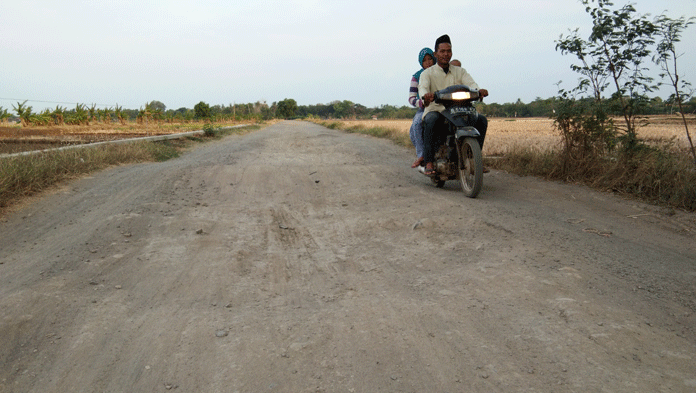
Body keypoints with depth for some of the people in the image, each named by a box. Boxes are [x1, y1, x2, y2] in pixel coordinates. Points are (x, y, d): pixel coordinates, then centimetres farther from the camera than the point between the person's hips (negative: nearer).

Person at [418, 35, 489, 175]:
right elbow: (422, 87, -15)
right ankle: (429, 162, -34)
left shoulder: (460, 71, 16)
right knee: (432, 120, -38)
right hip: (435, 110, -4)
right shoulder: (427, 73, 6)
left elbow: (471, 84, -3)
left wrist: (479, 90, -28)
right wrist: (425, 95, -41)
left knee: (481, 120, -17)